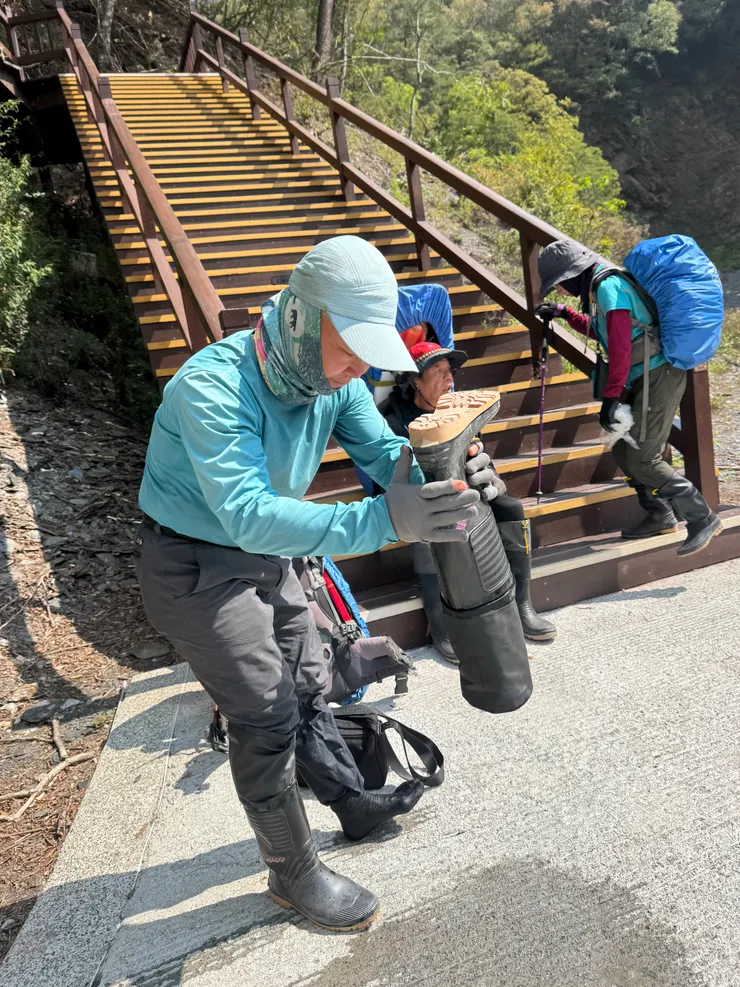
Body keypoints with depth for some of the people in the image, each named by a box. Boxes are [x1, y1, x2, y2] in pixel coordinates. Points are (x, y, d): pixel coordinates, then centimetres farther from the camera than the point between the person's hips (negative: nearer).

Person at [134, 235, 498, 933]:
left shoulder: (331, 376, -9)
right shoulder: (213, 386, -33)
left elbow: (383, 449, -11)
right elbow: (249, 515, -45)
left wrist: (441, 484, -32)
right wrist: (383, 521, -54)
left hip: (266, 555, 7)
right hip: (194, 567, -7)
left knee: (305, 685, 20)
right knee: (267, 716, -2)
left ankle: (354, 804, 42)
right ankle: (293, 873, 21)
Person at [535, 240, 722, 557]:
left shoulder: (607, 286, -15)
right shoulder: (601, 286, 15)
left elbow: (620, 346, -22)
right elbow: (600, 330, 34)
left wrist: (610, 397, -19)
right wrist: (564, 313, 31)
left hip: (659, 377, -10)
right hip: (643, 379, 10)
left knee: (643, 459, -10)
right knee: (624, 450, 12)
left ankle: (703, 518, 2)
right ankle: (660, 515, 25)